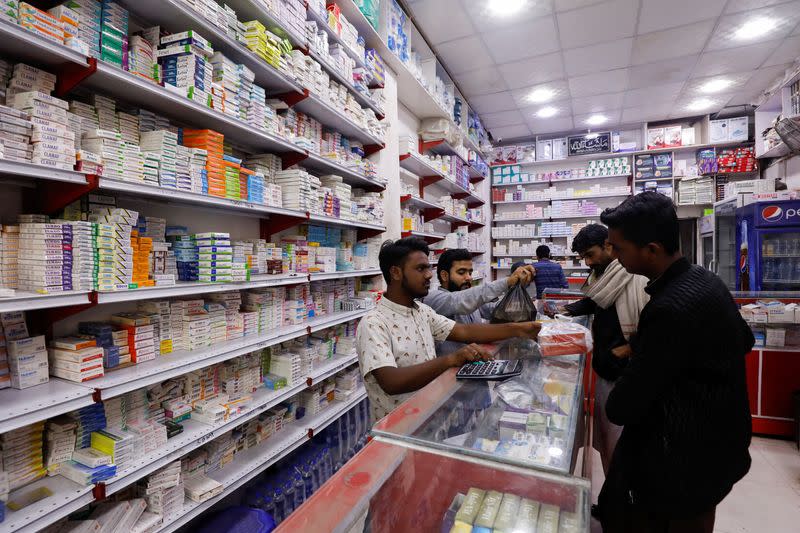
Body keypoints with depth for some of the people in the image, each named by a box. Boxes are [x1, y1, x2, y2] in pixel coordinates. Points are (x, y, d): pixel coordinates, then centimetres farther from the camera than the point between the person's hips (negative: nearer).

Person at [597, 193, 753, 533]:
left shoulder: (671, 307, -32)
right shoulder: (703, 280, -2)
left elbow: (622, 407, -26)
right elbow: (744, 340, 18)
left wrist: (612, 405, -2)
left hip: (685, 460, -8)